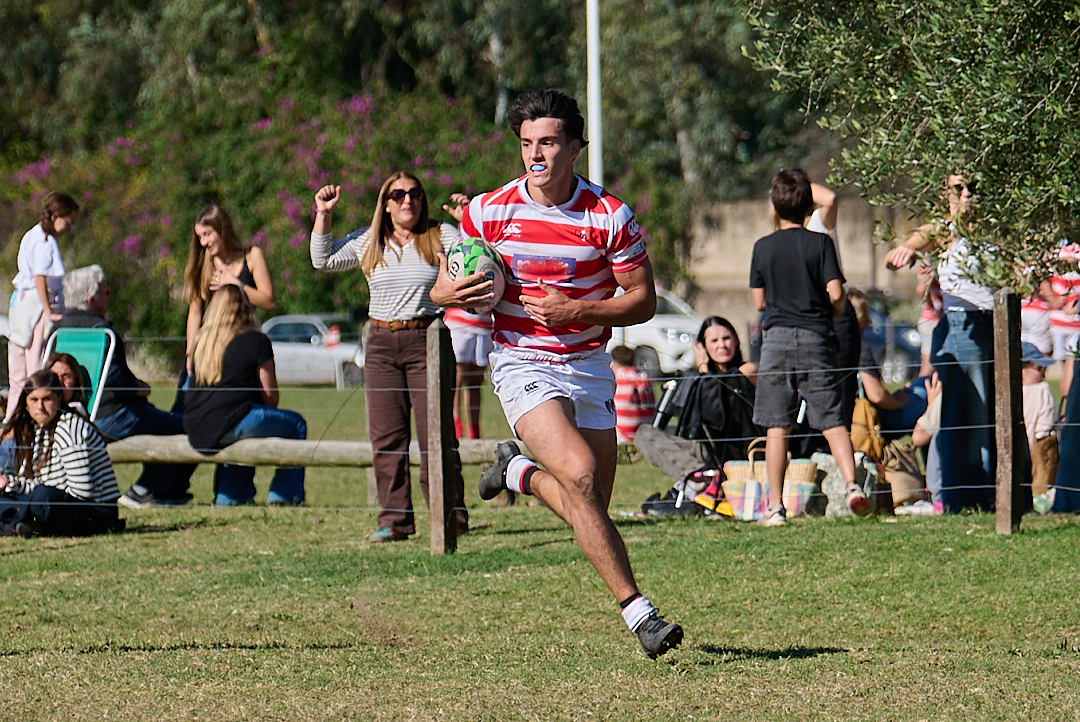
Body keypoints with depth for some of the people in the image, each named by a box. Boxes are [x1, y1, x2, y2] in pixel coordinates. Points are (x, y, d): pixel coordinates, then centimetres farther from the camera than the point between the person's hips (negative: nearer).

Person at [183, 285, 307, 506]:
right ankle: (283, 494, 12)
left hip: (196, 430, 7)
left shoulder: (201, 341, 16)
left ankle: (227, 497, 37)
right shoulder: (256, 341, -1)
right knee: (295, 425, 11)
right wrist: (268, 415, 23)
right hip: (229, 424, -7)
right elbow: (269, 393, 0)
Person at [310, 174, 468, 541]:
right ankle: (395, 518, 9)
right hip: (381, 345, 4)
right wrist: (323, 215, 8)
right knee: (386, 436, 3)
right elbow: (323, 260, 15)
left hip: (426, 341, -4)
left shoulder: (442, 236, 2)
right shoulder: (369, 242, 11)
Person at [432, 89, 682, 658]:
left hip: (589, 368, 3)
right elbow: (441, 288, 6)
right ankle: (635, 610, -22)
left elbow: (642, 300, -1)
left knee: (588, 511, 6)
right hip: (522, 365, -2)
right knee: (580, 475, -25)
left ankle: (518, 471, 38)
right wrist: (455, 293, -18)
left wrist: (578, 311, -16)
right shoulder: (488, 211, -4)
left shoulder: (609, 216, -6)